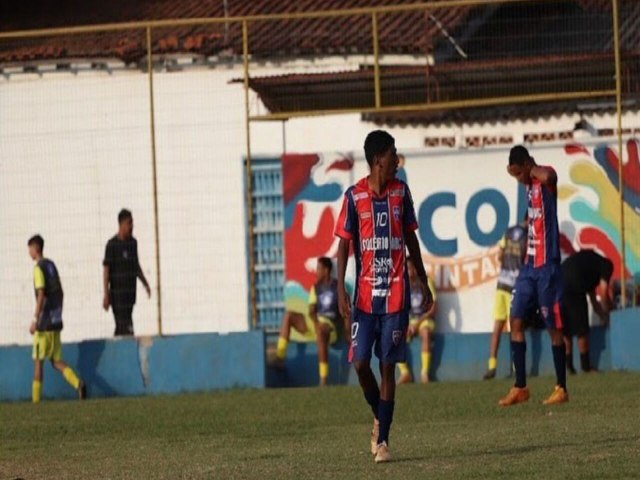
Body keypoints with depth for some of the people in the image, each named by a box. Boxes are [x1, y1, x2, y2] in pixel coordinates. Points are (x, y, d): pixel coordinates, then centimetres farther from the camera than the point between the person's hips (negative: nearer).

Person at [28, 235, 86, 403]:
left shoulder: (38, 268, -11)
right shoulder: (51, 265, 13)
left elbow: (41, 295, -19)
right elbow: (60, 292, 17)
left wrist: (35, 319, -18)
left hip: (44, 322, -8)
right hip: (55, 321, 8)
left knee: (38, 360, 0)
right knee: (56, 360, 9)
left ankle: (36, 399, 1)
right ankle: (78, 383, -12)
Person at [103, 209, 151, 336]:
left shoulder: (133, 242, 9)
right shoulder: (112, 244, -10)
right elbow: (106, 270, -9)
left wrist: (145, 284, 23)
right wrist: (106, 294, -12)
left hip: (130, 292, 7)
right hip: (118, 293, -7)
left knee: (121, 327, 10)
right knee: (124, 327, -10)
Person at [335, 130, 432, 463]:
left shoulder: (401, 192, 5)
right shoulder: (354, 196, -3)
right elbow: (343, 244, -2)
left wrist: (423, 282, 17)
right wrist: (341, 290, -10)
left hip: (396, 294, 1)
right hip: (364, 295, -1)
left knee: (388, 366, -2)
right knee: (360, 363, -6)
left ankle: (383, 439, 0)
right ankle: (378, 419, 21)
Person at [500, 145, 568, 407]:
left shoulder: (545, 180, -12)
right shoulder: (530, 185, 14)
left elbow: (546, 176, -38)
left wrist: (532, 170, -21)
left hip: (547, 266, -9)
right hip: (529, 264, 9)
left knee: (554, 326, -2)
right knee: (516, 321, 4)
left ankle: (561, 388, 6)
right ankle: (520, 387, 7)